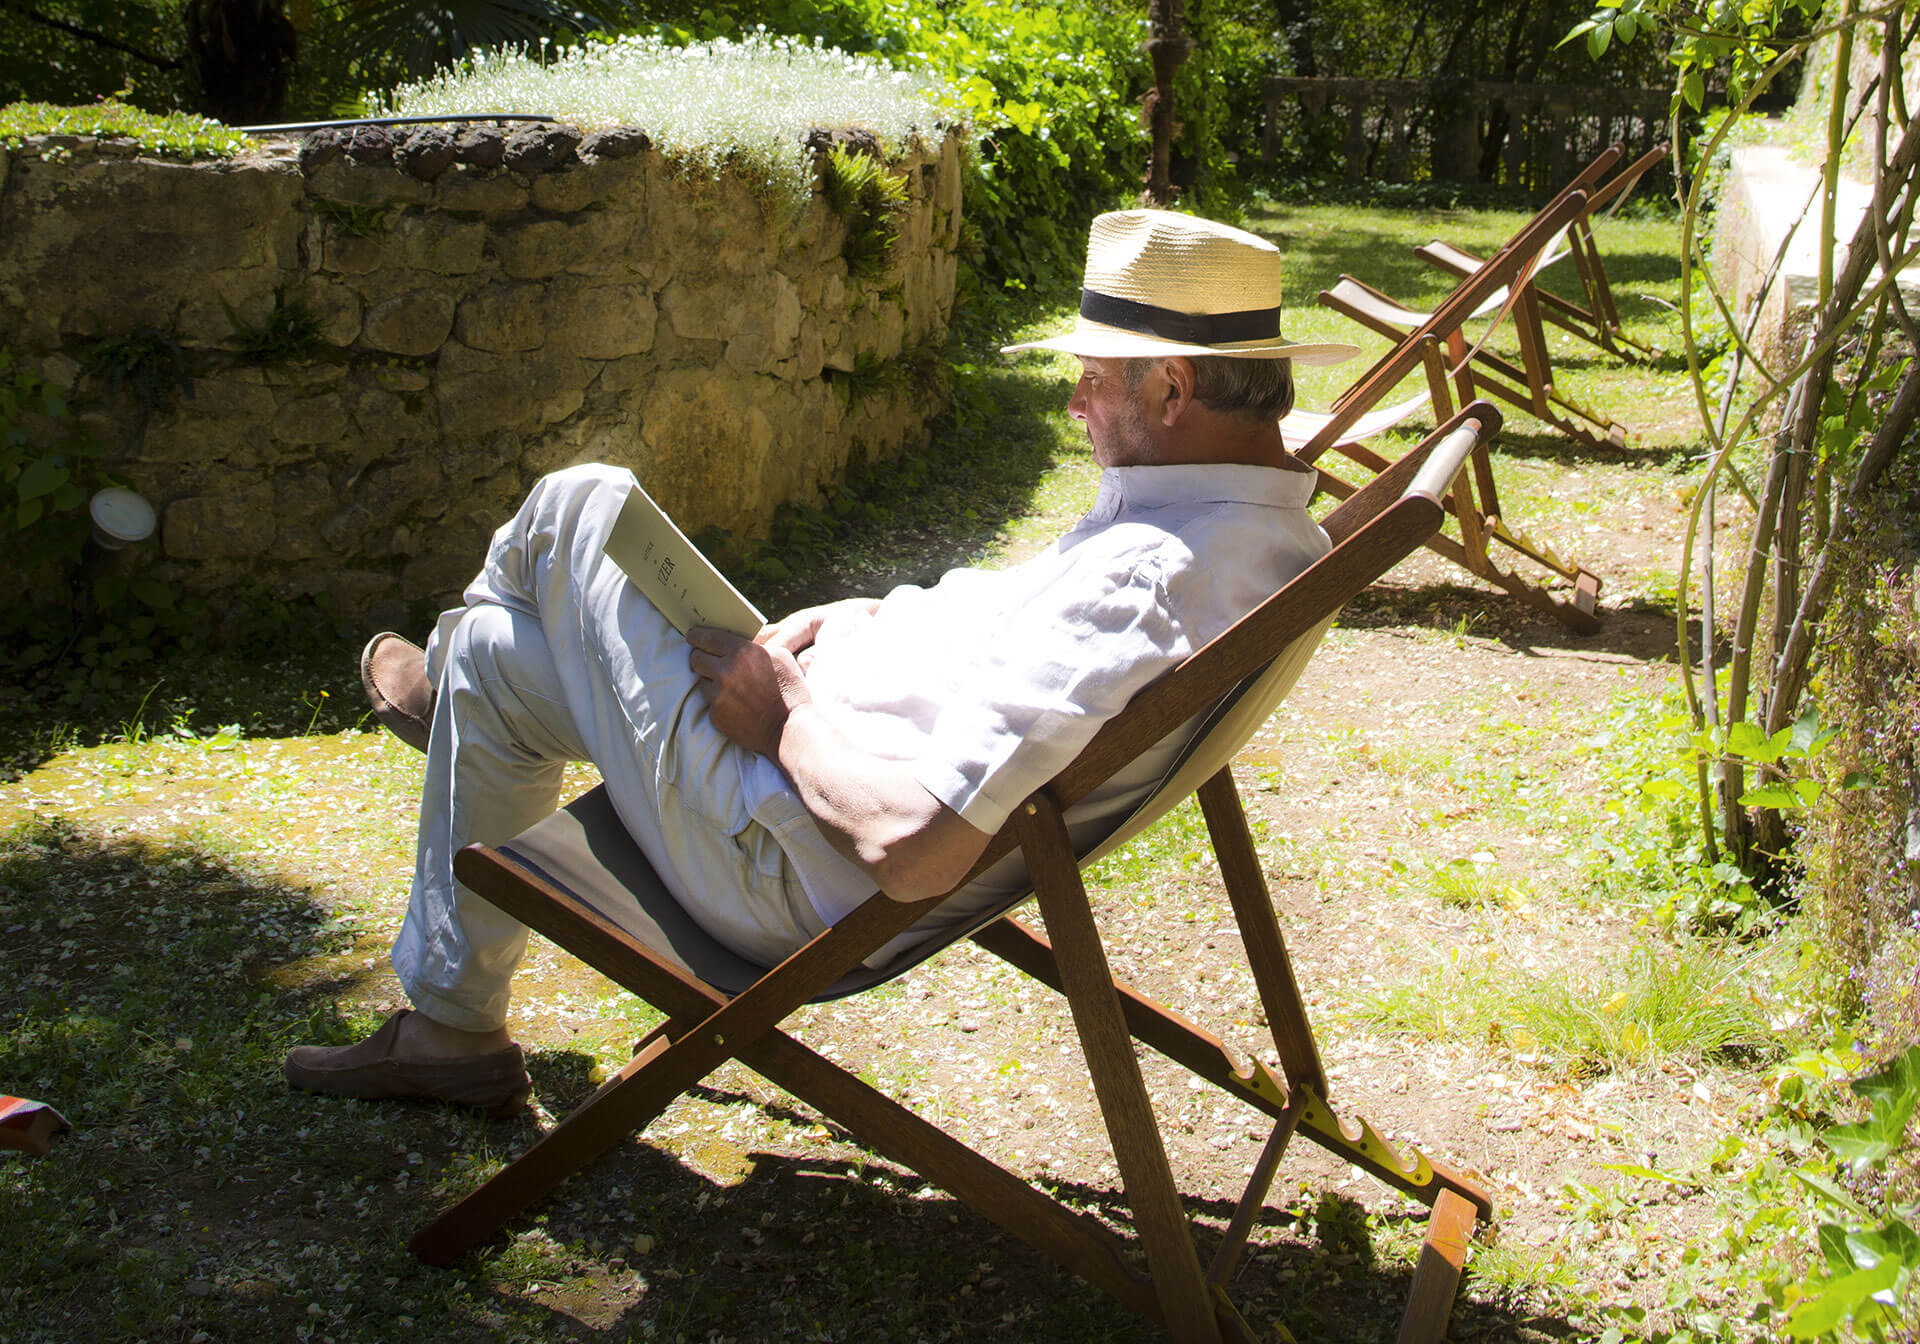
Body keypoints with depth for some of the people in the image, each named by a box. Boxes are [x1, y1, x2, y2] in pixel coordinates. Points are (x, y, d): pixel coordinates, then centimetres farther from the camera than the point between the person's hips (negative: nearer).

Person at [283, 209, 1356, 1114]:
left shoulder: (1145, 587, -33)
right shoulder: (1276, 536, -2)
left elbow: (908, 849, -38)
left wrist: (787, 709, -19)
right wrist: (853, 619, 4)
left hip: (789, 879, -10)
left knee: (582, 503, 3)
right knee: (495, 660, 21)